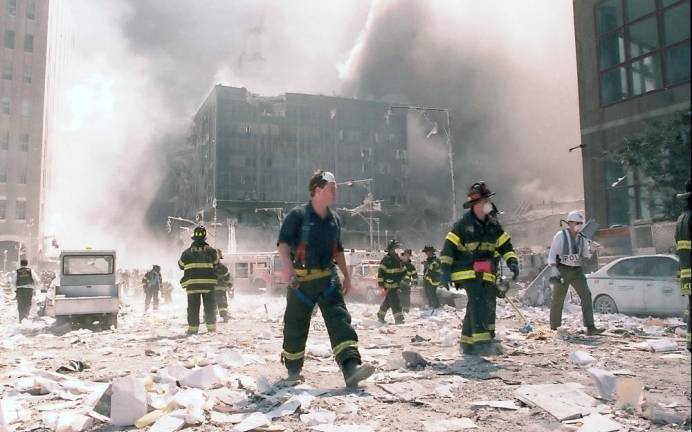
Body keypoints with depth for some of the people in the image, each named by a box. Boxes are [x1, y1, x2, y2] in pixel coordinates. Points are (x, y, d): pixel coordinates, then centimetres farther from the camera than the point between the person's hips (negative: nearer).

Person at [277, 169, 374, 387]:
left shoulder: (334, 219, 12)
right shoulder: (298, 215, -7)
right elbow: (283, 242, -16)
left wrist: (347, 275, 22)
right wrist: (286, 265, -33)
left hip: (328, 279, 4)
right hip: (300, 280, -4)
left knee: (340, 320, -12)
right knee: (295, 327, 8)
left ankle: (351, 368, -20)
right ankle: (293, 370, 27)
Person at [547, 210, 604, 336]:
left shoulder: (582, 238, 8)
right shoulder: (561, 235, -7)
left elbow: (586, 256, 11)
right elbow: (552, 253, -10)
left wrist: (590, 249, -11)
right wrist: (554, 270, -19)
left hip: (577, 271, 5)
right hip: (562, 270, -4)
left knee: (586, 295, -10)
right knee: (558, 298, 4)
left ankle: (590, 328, -11)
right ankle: (554, 328, 20)